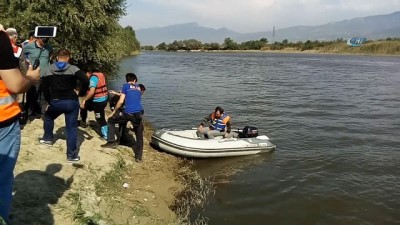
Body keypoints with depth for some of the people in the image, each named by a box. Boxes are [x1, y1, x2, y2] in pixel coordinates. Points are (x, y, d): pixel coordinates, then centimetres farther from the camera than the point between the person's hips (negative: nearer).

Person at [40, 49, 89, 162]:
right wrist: (81, 93, -3)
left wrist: (49, 101, 15)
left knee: (48, 116, 34)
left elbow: (44, 86, 5)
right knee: (72, 127, 2)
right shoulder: (73, 69, -4)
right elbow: (85, 80, -17)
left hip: (55, 102, 2)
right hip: (72, 102, -2)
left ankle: (48, 138, 44)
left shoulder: (49, 70, 6)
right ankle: (72, 155, 2)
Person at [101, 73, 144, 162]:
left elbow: (121, 101, -1)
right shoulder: (138, 88, 21)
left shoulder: (126, 86, 6)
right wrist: (120, 94, 49)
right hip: (138, 114, 4)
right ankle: (138, 156, 11)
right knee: (139, 136, 15)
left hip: (127, 113, -4)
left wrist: (113, 112, 10)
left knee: (111, 120, 22)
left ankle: (111, 142, 19)